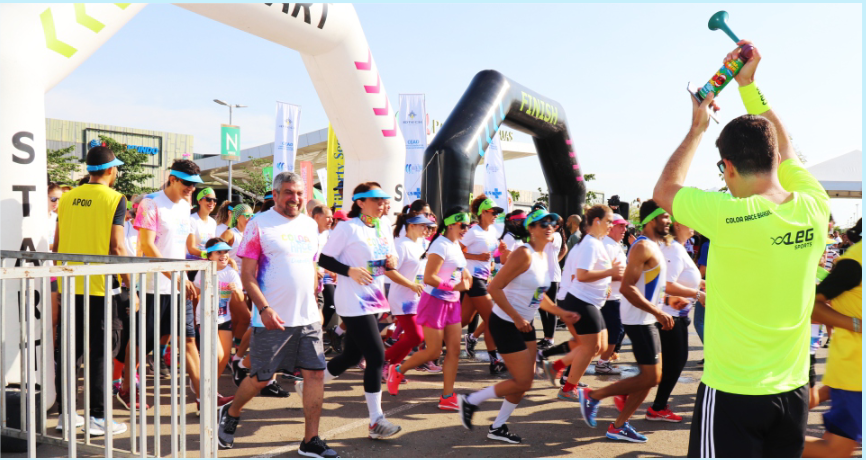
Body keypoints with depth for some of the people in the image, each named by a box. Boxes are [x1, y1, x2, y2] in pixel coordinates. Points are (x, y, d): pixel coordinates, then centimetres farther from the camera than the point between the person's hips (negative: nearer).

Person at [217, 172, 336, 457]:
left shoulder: (310, 225, 12)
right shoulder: (259, 225, -5)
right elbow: (247, 275, -9)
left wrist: (314, 304, 14)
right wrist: (264, 308, -19)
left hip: (308, 317, 5)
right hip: (273, 318, -5)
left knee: (315, 373, 1)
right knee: (261, 378, 6)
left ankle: (310, 441, 11)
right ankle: (230, 414, 36)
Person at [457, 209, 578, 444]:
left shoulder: (544, 256, 7)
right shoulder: (524, 254, -20)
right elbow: (495, 287, -23)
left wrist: (561, 313, 9)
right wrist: (516, 318, -23)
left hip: (525, 324, 9)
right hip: (506, 324, -9)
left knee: (526, 380, 11)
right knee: (522, 382, -6)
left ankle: (497, 427, 26)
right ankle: (471, 401, 12)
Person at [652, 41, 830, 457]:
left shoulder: (729, 217, -21)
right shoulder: (814, 208, -5)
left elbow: (664, 190, -1)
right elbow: (783, 149, 15)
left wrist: (697, 127, 8)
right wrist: (749, 85, 18)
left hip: (731, 392, -6)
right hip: (792, 391, 6)